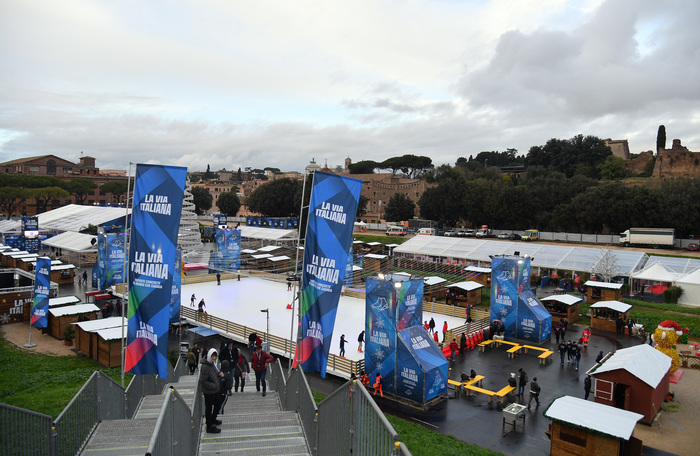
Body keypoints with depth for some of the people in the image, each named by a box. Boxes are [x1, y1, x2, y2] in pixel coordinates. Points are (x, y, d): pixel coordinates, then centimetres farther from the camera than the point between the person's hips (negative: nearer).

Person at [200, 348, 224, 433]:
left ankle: (213, 419, 47)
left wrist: (219, 374, -1)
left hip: (215, 390, 10)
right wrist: (213, 386, -23)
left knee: (217, 404, 25)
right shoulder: (205, 366, -26)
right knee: (209, 408, 4)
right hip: (208, 392, -10)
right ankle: (209, 427, 18)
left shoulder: (212, 364, 4)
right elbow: (203, 381, -26)